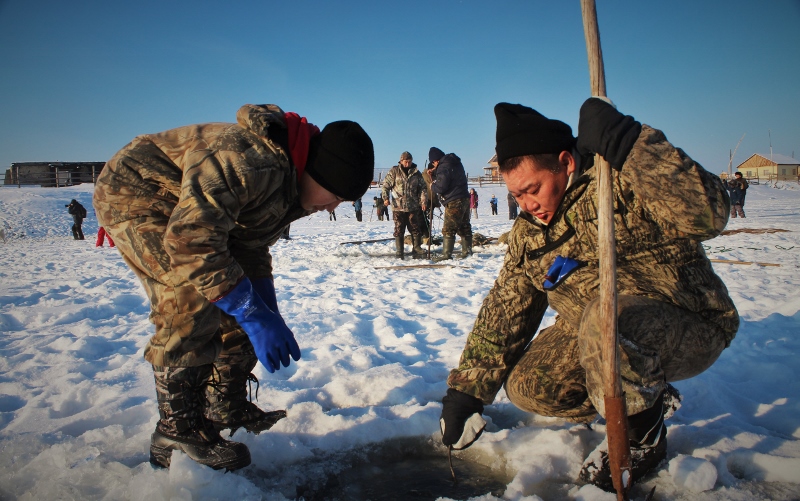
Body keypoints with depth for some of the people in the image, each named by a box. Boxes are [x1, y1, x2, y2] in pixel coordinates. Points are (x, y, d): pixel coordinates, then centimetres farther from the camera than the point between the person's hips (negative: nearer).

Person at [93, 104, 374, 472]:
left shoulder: (290, 182, -4)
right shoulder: (250, 161, -36)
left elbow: (253, 247, 5)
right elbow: (190, 241, -39)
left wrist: (270, 316, -1)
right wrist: (253, 314, -35)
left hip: (190, 209, 9)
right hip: (135, 194, -9)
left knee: (238, 304, 3)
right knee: (194, 306, -22)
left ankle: (225, 407, 17)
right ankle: (176, 434, -8)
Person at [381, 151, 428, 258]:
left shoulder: (416, 173, 8)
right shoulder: (394, 171, 1)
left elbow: (422, 188, 10)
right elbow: (386, 185, 0)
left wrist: (424, 201, 0)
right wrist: (385, 198, -13)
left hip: (413, 207, 2)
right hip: (398, 206, -2)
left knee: (416, 229, 4)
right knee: (399, 229, 1)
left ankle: (417, 249, 13)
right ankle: (399, 251, 8)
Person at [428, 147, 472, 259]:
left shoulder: (443, 167, -16)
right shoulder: (455, 162, 14)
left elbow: (441, 186, -20)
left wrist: (432, 186, 0)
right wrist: (434, 173, 15)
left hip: (454, 202, -9)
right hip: (465, 199, 9)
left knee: (448, 230, -5)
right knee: (464, 227, 14)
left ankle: (446, 254, -5)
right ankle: (467, 251, 19)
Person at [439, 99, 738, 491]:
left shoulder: (622, 184, -20)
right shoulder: (528, 232, 1)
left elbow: (706, 216, -38)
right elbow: (504, 309, 2)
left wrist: (628, 144, -42)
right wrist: (466, 391, -1)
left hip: (689, 328, -7)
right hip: (592, 337, 7)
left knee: (605, 318, -37)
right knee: (526, 385, -9)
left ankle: (644, 438, -9)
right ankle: (649, 397, 12)